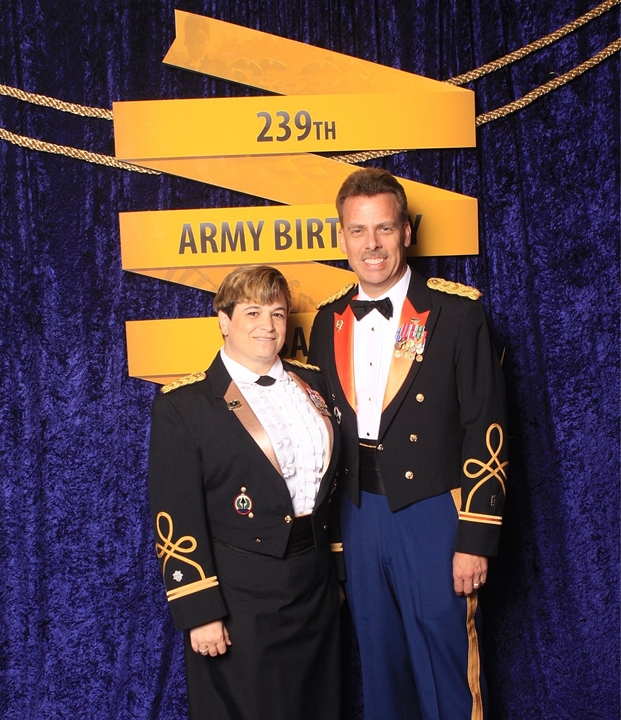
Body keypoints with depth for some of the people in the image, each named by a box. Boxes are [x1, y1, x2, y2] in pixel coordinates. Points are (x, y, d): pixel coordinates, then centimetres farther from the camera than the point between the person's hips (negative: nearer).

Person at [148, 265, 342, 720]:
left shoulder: (312, 384, 5)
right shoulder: (182, 405, -10)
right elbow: (176, 519, -12)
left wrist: (337, 567, 12)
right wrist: (199, 612, -13)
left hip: (316, 588, 5)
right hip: (239, 599, -5)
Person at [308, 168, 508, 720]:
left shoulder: (457, 312, -9)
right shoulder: (329, 320, 5)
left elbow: (486, 432, -9)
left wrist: (476, 540, -11)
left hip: (432, 514, -4)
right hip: (359, 515, 4)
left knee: (446, 672, 9)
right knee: (379, 669, 20)